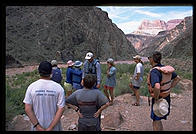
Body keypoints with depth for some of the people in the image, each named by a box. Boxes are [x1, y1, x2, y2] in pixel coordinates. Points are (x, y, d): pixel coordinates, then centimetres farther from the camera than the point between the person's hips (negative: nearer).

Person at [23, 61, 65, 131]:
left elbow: (27, 109, -14)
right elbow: (61, 109, -17)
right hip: (54, 126, 0)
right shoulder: (58, 88, -13)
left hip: (37, 126, 1)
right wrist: (50, 128, -15)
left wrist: (37, 126, -12)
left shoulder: (31, 87, -11)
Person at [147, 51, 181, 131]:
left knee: (156, 123, 9)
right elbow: (177, 78, 13)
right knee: (158, 120, 25)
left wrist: (156, 99, -26)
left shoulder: (154, 71, -26)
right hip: (166, 97, 8)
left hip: (158, 100, -8)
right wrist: (169, 88, 10)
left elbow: (157, 87, -43)